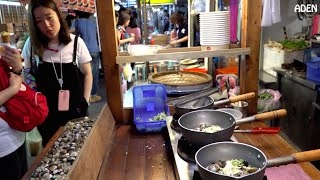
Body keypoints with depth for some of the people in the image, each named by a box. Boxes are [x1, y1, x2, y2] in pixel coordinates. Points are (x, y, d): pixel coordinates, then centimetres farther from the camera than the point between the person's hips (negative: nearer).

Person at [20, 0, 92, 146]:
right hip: (45, 112, 1)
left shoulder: (76, 42, -8)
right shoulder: (31, 44, -5)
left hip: (75, 110, -1)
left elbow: (87, 74, 1)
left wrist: (85, 102, -4)